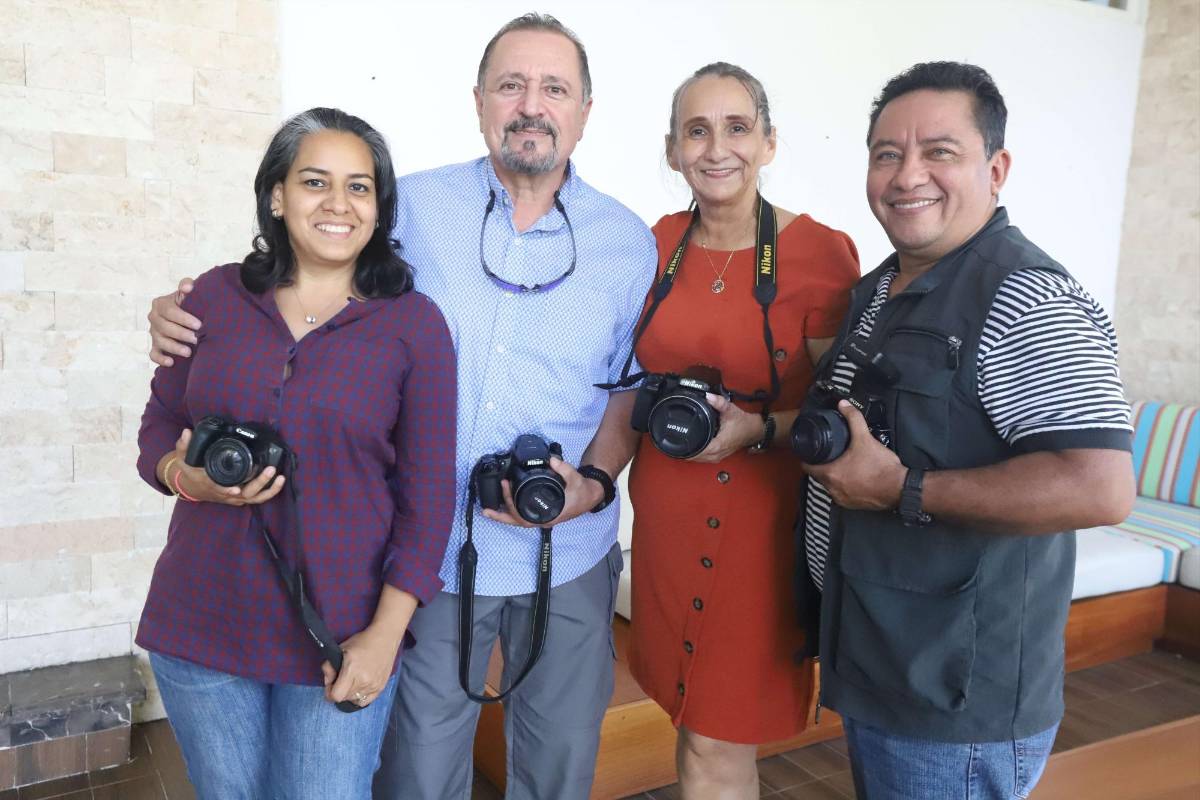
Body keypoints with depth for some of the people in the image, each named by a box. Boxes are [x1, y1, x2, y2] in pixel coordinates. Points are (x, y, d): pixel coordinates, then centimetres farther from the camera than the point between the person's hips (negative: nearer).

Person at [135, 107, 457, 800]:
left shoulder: (415, 324, -6)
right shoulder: (216, 296, 1)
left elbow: (428, 492, -6)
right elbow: (159, 426, 10)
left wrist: (384, 635, -11)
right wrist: (186, 477, -13)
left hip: (341, 638, -2)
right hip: (202, 625, 3)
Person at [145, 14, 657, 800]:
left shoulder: (630, 242, -1)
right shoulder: (412, 207, -4)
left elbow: (632, 389, 5)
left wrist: (592, 485, -11)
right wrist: (189, 317, -9)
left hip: (569, 557, 1)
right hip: (432, 550, -1)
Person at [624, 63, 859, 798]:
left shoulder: (819, 252, -11)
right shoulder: (658, 244, 4)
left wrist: (759, 430, -21)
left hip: (759, 523, -4)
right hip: (667, 516, 5)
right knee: (694, 719, 18)